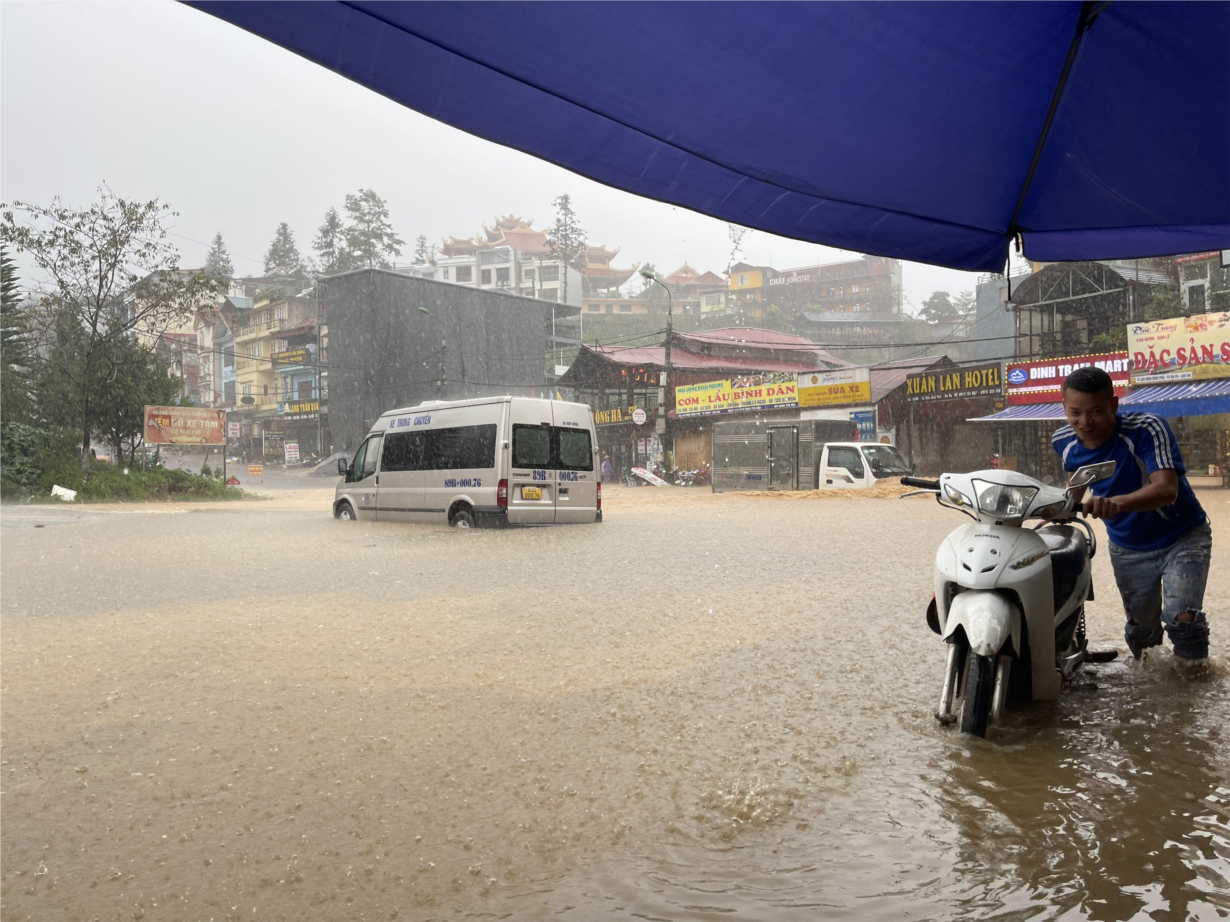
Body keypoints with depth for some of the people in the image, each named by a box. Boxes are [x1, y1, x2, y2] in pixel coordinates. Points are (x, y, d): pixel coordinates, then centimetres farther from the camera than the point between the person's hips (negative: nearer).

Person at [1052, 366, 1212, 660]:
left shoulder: (1147, 429, -30)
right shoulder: (1064, 441, -14)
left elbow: (1167, 489, -45)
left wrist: (1116, 503, -60)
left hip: (1181, 538, -4)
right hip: (1127, 549, 4)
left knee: (1182, 619, -21)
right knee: (1140, 630, 15)